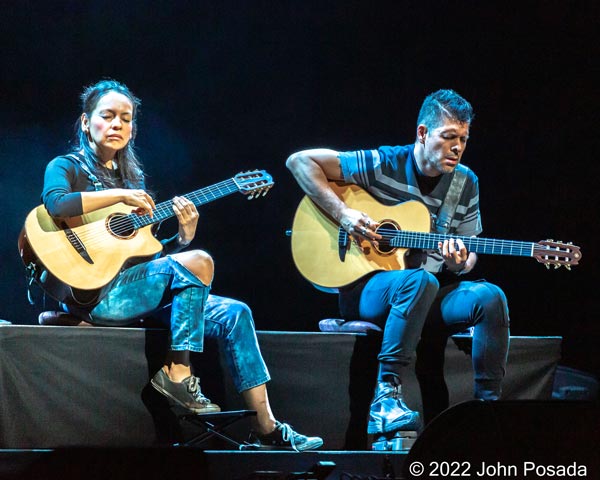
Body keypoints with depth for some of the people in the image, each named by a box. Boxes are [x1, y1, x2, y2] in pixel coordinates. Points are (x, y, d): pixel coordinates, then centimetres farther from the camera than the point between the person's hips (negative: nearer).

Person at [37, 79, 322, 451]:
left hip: (135, 291, 8)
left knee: (234, 313, -6)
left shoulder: (130, 177, 21)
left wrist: (182, 238, -1)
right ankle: (177, 374, -19)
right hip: (93, 292, -8)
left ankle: (266, 428, -7)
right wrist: (119, 196, -18)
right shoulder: (67, 168, 2)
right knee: (198, 263, -25)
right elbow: (56, 203, -24)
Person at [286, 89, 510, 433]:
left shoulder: (466, 183, 7)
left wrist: (459, 264, -14)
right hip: (366, 291, -4)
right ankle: (386, 396, -34)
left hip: (429, 299, 5)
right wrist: (343, 214, -16)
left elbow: (469, 254, 13)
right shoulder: (382, 165, -7)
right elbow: (300, 161, -7)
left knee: (490, 297, -24)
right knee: (419, 280, -39)